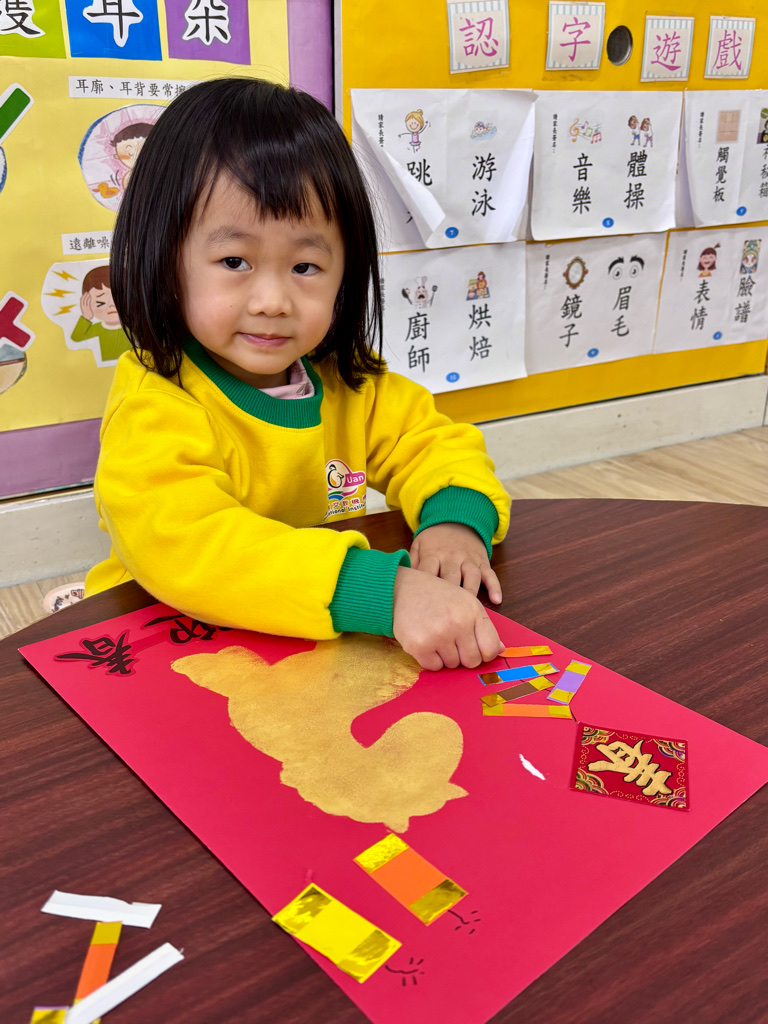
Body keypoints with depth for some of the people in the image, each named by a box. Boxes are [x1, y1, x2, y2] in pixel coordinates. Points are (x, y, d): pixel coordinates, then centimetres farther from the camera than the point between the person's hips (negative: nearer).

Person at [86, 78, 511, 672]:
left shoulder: (349, 382, 0)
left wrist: (457, 516, -17)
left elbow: (434, 442, 7)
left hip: (331, 653, 3)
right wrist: (386, 590, -44)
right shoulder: (156, 406, -20)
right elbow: (184, 545, -35)